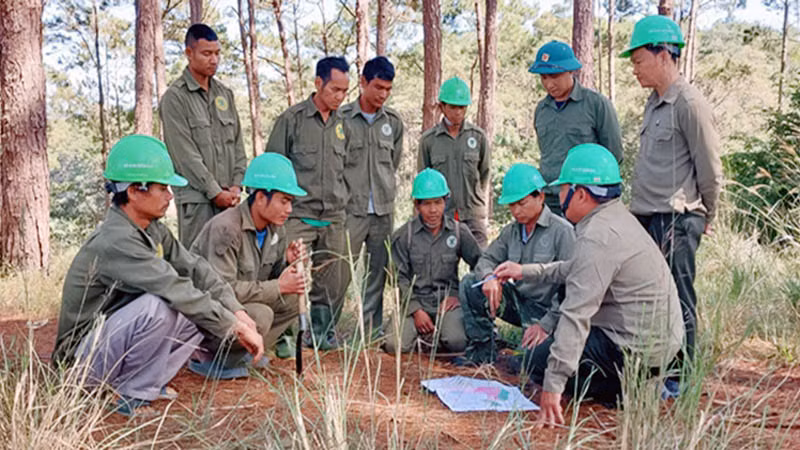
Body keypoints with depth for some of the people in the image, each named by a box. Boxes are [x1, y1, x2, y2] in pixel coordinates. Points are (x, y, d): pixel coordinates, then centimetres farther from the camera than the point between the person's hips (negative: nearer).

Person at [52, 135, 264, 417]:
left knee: (203, 311, -4)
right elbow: (178, 291, -30)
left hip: (112, 338, 9)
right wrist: (237, 327, -26)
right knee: (156, 305, -34)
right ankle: (135, 397, -15)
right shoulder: (116, 241, -27)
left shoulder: (152, 229, 2)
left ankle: (150, 384, 0)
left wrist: (237, 311, -11)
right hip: (83, 358, -9)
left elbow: (195, 268, 2)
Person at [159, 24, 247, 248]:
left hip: (228, 196, 6)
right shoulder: (175, 97, -5)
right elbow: (185, 155, -10)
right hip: (196, 198, -6)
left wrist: (236, 185, 2)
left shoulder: (225, 93, 15)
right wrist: (215, 191, -10)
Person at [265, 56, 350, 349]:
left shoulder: (342, 124, 12)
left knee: (331, 282, 8)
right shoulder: (292, 119, -2)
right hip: (299, 215, -4)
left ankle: (324, 332, 22)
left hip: (334, 218, 5)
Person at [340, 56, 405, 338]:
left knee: (379, 271, 9)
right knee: (340, 271, -4)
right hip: (351, 209, -4)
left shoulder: (394, 122, 8)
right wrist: (347, 195, -2)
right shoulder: (342, 118, -5)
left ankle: (373, 328, 20)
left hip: (383, 209, 4)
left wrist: (384, 192, 14)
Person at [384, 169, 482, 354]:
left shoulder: (459, 231, 4)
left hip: (447, 299, 0)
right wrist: (416, 310, -11)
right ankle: (422, 331, 11)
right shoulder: (403, 236, 1)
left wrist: (461, 295, -3)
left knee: (457, 343, -28)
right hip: (415, 300, 0)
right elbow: (400, 278, 0)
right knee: (395, 346, -22)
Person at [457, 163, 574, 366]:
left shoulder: (562, 231, -16)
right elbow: (487, 259, 9)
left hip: (545, 310, -6)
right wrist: (489, 277, -18)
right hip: (519, 302, 6)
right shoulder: (511, 231, 6)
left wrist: (547, 325, -23)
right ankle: (482, 349, 0)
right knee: (470, 284, -9)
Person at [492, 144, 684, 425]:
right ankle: (637, 381, 14)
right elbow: (576, 269, 23)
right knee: (557, 339, 27)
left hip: (638, 348, -10)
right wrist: (526, 271, 23)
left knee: (538, 363, -3)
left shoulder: (597, 238, -23)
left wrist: (553, 384, -26)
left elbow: (576, 314, -27)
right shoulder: (616, 217, 8)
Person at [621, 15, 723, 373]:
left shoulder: (689, 104, -12)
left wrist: (705, 217, 2)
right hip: (647, 218, 9)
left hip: (674, 221, -9)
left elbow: (710, 170, -10)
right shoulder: (655, 103, 16)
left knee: (678, 302, 0)